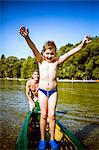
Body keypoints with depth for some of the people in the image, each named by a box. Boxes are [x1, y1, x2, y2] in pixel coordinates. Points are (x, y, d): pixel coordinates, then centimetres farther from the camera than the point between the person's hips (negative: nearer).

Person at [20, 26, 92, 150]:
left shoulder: (57, 61, -1)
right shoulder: (41, 61, -3)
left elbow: (70, 53, -11)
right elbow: (34, 49, -21)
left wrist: (81, 45, -23)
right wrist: (27, 37, -36)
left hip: (53, 91, 1)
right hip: (42, 91, -1)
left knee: (52, 115, 2)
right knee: (43, 115, 3)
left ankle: (52, 139, 17)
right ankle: (42, 140, 16)